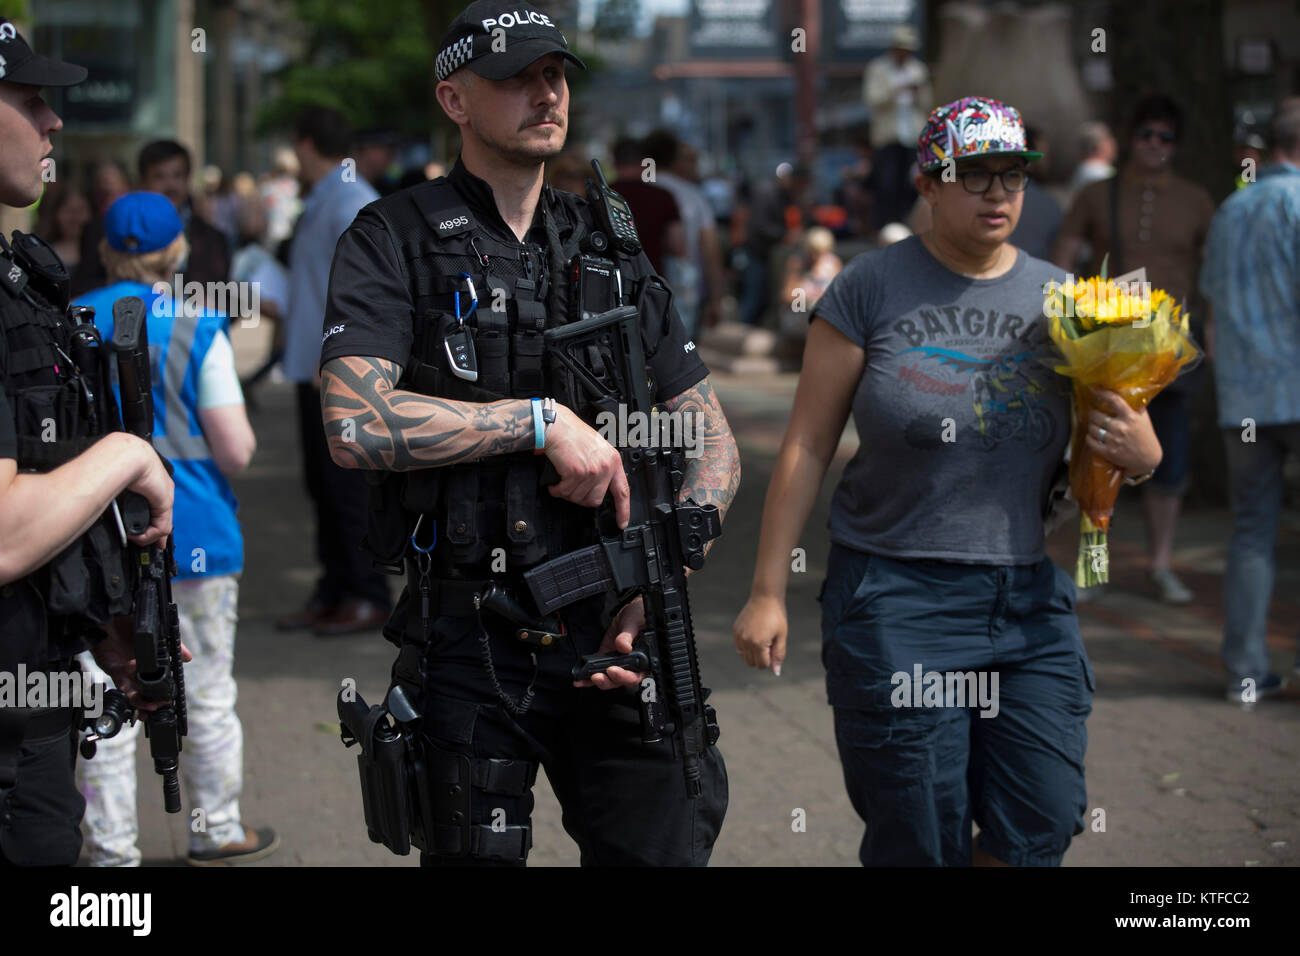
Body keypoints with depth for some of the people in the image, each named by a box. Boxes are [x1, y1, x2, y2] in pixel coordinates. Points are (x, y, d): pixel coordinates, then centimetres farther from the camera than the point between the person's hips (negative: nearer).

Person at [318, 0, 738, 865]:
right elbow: (356, 425, -18)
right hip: (466, 640, -3)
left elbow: (713, 442, 12)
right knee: (476, 854, 7)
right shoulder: (396, 240, -2)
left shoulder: (610, 246, 12)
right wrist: (542, 421, -16)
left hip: (607, 631, 4)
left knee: (664, 844, 4)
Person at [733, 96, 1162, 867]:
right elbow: (808, 447, -1)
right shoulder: (872, 288, -2)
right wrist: (769, 592, -4)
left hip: (1030, 600, 4)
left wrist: (1140, 454, -9)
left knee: (1040, 829, 1)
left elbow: (1094, 451, 16)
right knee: (921, 842, -3)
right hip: (897, 595, -4)